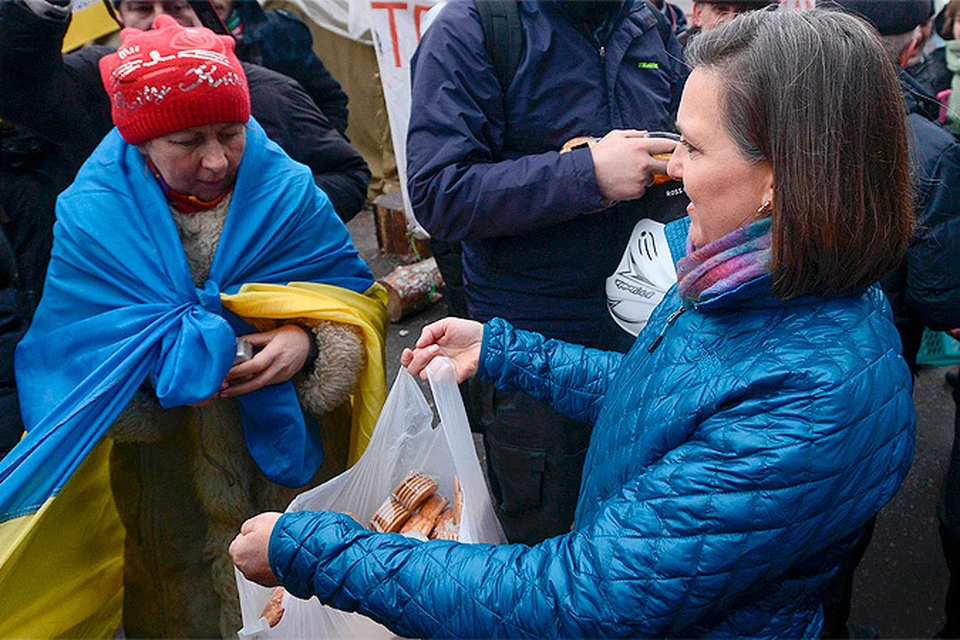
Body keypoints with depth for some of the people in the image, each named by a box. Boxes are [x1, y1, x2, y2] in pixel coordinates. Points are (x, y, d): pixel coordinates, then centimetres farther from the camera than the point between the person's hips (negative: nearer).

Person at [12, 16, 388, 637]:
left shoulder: (287, 190, -8)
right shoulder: (94, 215, -10)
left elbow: (351, 298, -6)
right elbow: (72, 347, -11)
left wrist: (307, 343, -27)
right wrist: (175, 361, -28)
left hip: (294, 447, 1)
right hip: (167, 468, 0)